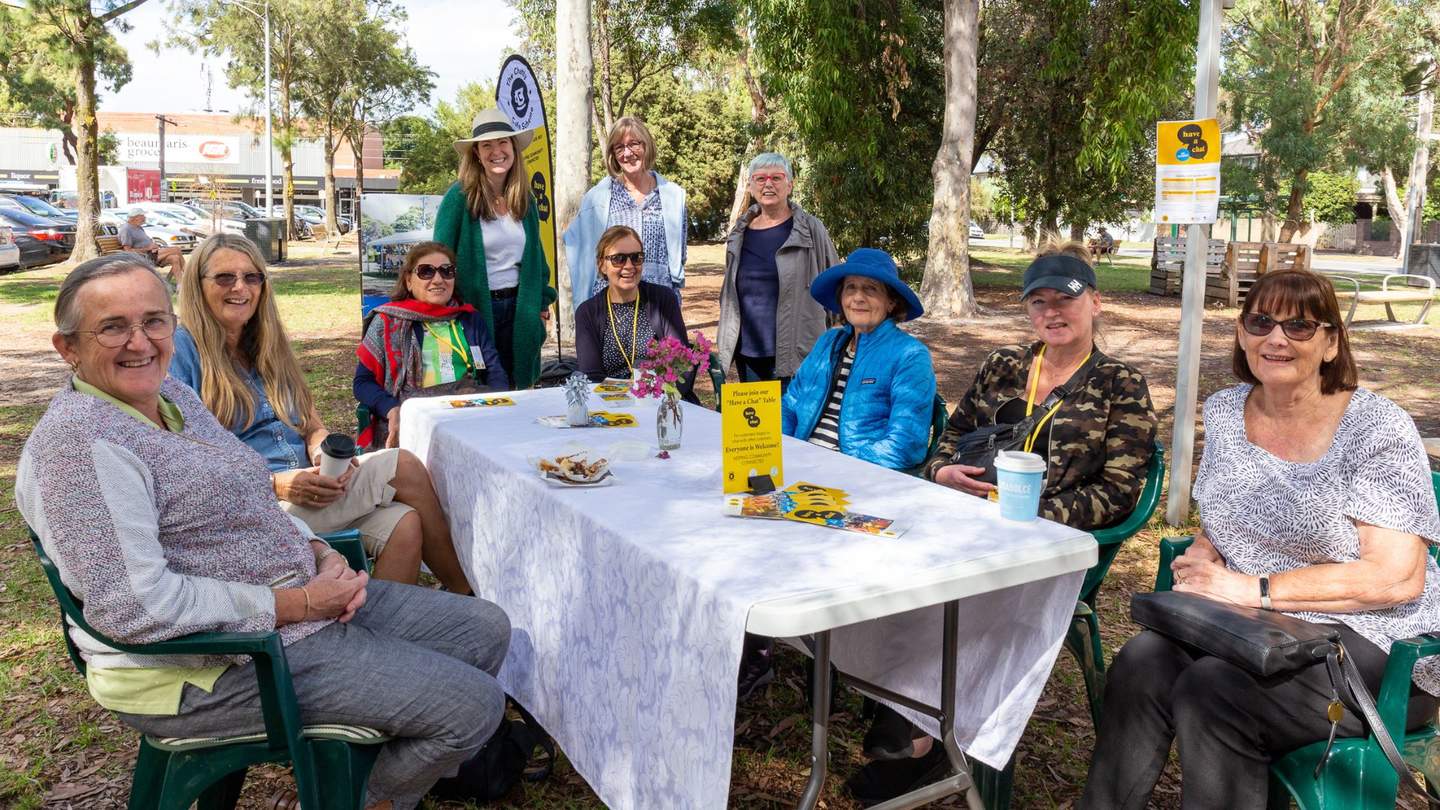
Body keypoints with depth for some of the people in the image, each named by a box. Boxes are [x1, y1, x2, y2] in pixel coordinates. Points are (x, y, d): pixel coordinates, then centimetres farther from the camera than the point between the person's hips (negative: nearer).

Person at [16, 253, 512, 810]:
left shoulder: (173, 395, 10)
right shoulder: (78, 442, -20)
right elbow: (136, 607, -27)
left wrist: (320, 553, 0)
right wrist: (297, 604, -21)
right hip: (220, 666, -9)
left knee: (485, 628, 11)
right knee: (474, 705, -12)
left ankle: (445, 761, 32)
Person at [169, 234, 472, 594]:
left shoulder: (268, 347, 19)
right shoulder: (181, 350, -4)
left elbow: (313, 426, 18)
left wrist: (325, 452, -8)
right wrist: (272, 483, -20)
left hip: (304, 482, 7)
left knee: (405, 525, -23)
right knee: (404, 467, -18)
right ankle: (462, 589, -3)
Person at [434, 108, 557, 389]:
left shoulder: (525, 199, 7)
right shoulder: (459, 197, -9)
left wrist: (542, 301, 9)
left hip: (518, 308, 5)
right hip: (475, 307, -4)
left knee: (516, 386, 12)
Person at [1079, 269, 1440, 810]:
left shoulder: (1377, 429, -11)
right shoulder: (1225, 411, 7)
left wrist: (1254, 589, -20)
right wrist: (1203, 554, -5)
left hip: (1369, 643, -5)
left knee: (1210, 692, -30)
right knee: (1141, 664, -24)